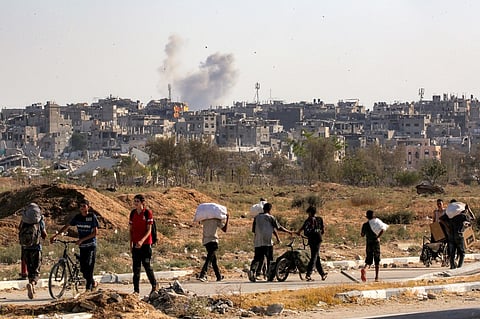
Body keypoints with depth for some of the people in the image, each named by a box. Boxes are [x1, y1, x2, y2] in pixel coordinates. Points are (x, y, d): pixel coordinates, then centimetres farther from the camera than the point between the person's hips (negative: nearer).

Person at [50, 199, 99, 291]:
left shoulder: (92, 217, -10)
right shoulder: (77, 217, 4)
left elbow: (95, 232, -14)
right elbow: (67, 226, 11)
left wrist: (82, 240, -19)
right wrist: (55, 235, 2)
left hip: (91, 245, -5)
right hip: (82, 246, 5)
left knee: (89, 267, -12)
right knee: (83, 268, 3)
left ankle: (88, 288, -8)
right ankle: (93, 282, 26)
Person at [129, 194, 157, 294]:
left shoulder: (148, 213, -9)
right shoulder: (133, 213, 7)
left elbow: (149, 230, -11)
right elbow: (131, 229, 13)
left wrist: (142, 241, -24)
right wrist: (131, 243, 6)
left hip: (145, 243, -5)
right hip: (135, 244, 5)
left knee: (147, 265, -1)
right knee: (136, 267, 4)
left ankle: (154, 286, 17)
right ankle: (136, 289, 8)